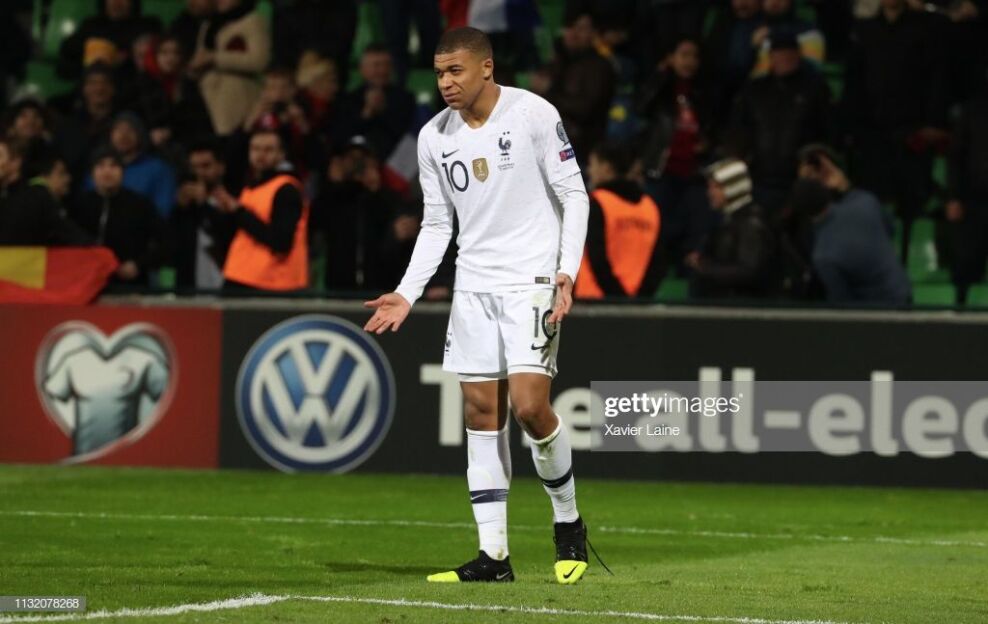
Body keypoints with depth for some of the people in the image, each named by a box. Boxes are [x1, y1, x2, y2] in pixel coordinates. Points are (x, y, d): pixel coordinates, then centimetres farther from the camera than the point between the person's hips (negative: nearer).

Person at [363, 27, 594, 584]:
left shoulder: (534, 115, -8)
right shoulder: (435, 137, 7)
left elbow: (574, 196, -5)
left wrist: (566, 273, -15)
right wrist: (407, 294, 5)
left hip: (532, 280, -5)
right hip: (474, 285, 5)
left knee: (530, 406, -16)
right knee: (482, 412, 1)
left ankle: (569, 523, 8)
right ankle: (494, 555, 4)